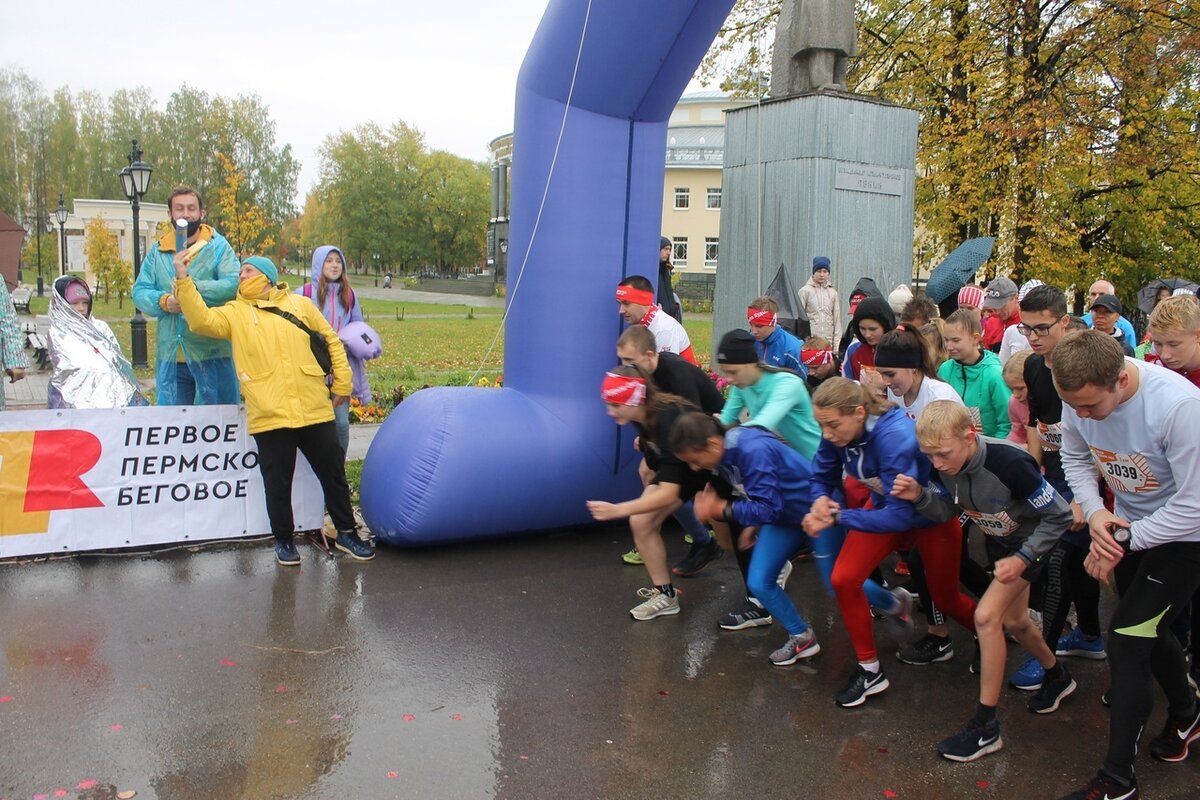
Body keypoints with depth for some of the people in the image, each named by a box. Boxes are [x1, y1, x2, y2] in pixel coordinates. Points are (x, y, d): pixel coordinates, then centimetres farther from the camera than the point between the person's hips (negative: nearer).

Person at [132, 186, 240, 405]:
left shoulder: (218, 245, 3)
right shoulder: (158, 251, 15)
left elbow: (233, 284, -12)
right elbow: (139, 292, 9)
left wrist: (196, 288, -24)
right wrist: (164, 301, -12)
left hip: (211, 353, -4)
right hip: (170, 355, 4)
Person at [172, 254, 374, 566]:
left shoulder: (300, 305, 9)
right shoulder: (235, 313, 7)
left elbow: (331, 341, 13)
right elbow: (201, 320, -10)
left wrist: (342, 383, 10)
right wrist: (184, 280, -17)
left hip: (316, 412, 1)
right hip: (269, 417, -1)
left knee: (334, 476, 10)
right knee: (278, 485, 8)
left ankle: (346, 533, 26)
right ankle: (283, 540, 26)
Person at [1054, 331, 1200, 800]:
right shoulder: (1079, 394, -18)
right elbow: (1075, 457, 1)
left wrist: (1121, 542, -23)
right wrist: (1095, 512, -16)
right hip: (1127, 526, 6)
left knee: (1126, 643, -10)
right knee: (1147, 631, 22)